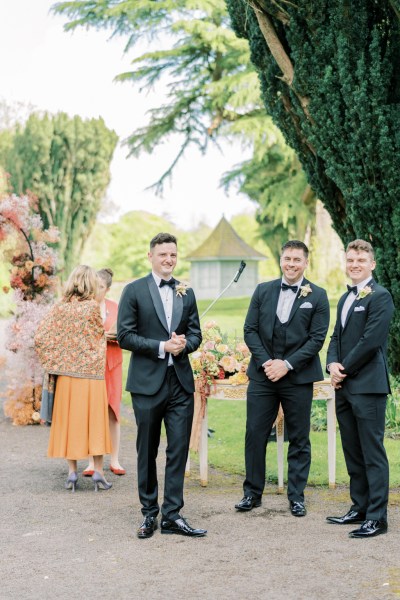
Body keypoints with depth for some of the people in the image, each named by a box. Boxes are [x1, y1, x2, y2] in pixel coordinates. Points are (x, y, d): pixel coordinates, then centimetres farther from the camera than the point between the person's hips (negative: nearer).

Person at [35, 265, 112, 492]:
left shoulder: (60, 307, -1)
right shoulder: (93, 306, -9)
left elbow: (40, 338, -2)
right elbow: (100, 335, 1)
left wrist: (52, 361, 8)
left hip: (67, 374, 3)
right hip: (92, 373, -3)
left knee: (70, 421, 9)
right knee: (95, 421, 6)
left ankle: (72, 473, 11)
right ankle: (98, 473, 7)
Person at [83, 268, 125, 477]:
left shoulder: (115, 308, 9)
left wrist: (117, 335, -12)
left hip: (111, 365, 2)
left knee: (112, 412, 3)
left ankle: (115, 460, 11)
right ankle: (92, 462, 4)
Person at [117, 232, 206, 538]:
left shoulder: (187, 293, 11)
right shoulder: (134, 291, -2)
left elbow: (195, 333, 12)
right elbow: (125, 336, -7)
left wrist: (184, 344, -11)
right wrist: (161, 347, -16)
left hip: (181, 382, 3)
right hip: (148, 383, -3)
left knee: (179, 450, 1)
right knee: (147, 451, 7)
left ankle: (172, 515, 7)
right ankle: (149, 513, 20)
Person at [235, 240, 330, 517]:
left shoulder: (317, 296, 0)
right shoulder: (263, 291, 8)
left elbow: (317, 338, -6)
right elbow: (250, 330, 5)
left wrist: (287, 364, -14)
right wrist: (265, 361, -9)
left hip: (298, 378, -2)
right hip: (263, 376, 2)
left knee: (299, 440, 6)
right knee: (255, 435, 3)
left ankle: (296, 496, 17)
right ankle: (252, 493, 15)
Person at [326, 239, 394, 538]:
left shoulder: (380, 297, -9)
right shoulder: (346, 298, 18)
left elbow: (371, 341, -17)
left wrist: (345, 369, -11)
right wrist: (333, 365, -1)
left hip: (368, 386, -8)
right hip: (345, 387, 9)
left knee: (372, 453, -4)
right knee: (352, 453, 13)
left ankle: (377, 517, 1)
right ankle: (359, 508, 23)